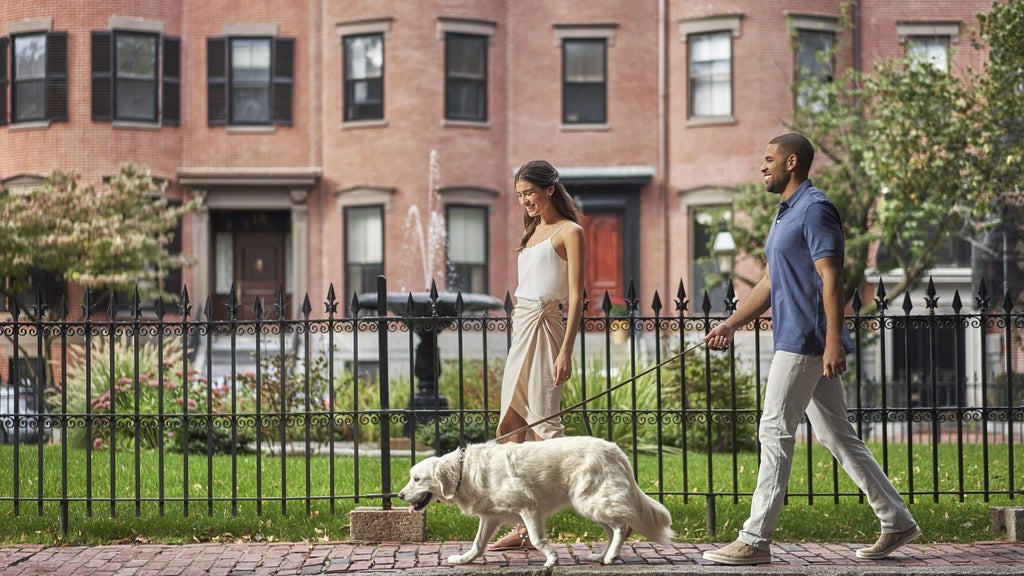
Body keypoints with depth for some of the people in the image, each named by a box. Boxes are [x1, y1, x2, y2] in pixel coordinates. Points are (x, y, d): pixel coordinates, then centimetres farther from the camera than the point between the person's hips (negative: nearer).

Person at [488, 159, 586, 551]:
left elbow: (575, 297, -9)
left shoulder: (569, 232, -3)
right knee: (513, 428, 3)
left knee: (544, 422, -13)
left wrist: (565, 352, -18)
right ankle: (524, 528, 5)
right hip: (521, 328, 8)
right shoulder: (534, 231, 21)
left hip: (544, 325, -8)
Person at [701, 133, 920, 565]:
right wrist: (731, 325, 17)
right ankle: (896, 521, 17)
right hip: (797, 341, 10)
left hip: (805, 343, -10)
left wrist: (834, 343, -25)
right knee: (837, 436, 12)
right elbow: (770, 284, 24)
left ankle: (755, 540, -4)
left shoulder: (815, 210, -12)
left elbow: (831, 279, -19)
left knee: (775, 434, -8)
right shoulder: (785, 214, 20)